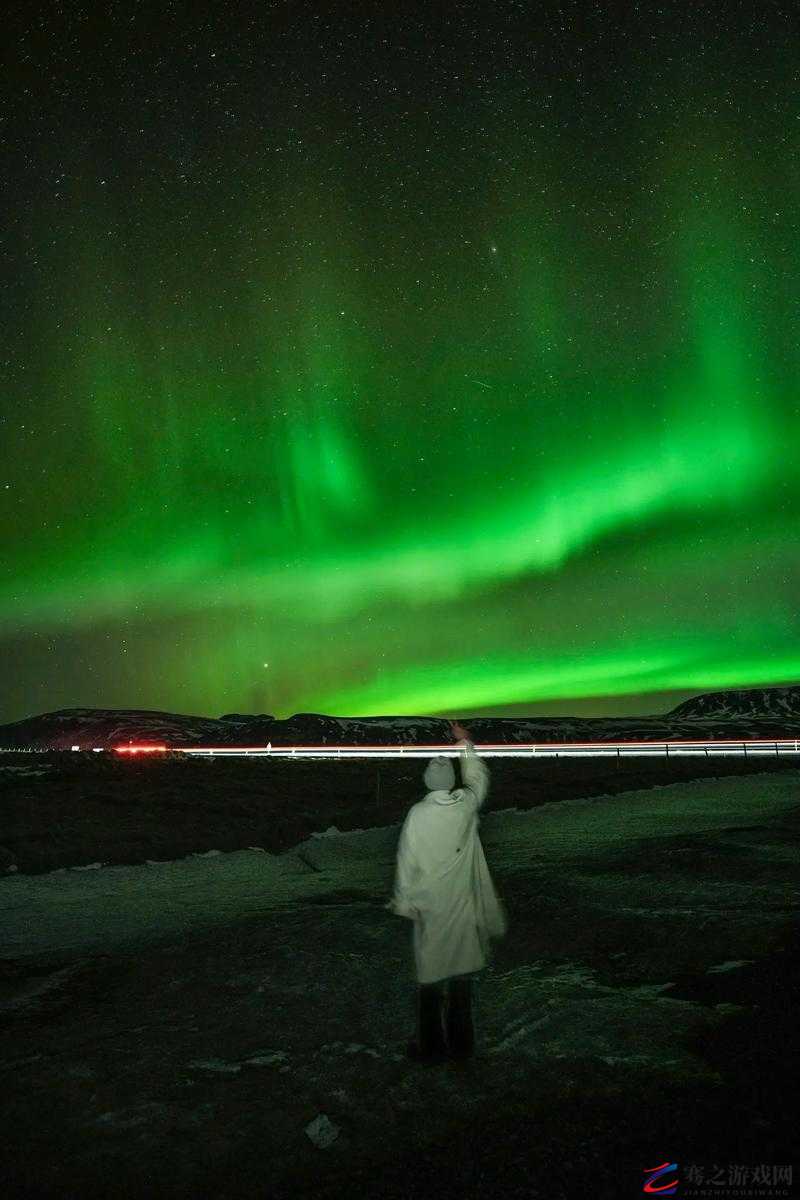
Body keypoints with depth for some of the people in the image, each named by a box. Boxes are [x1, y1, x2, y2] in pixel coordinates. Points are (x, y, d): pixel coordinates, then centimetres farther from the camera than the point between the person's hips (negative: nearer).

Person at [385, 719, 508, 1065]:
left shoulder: (418, 814, -15)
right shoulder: (466, 804, -6)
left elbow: (407, 863, -10)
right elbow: (478, 777, 16)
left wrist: (403, 902, 2)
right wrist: (466, 743, 28)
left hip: (430, 909, -3)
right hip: (462, 906, 3)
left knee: (430, 977, 7)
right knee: (461, 974, 14)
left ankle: (431, 1046, 15)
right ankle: (461, 1042, 24)